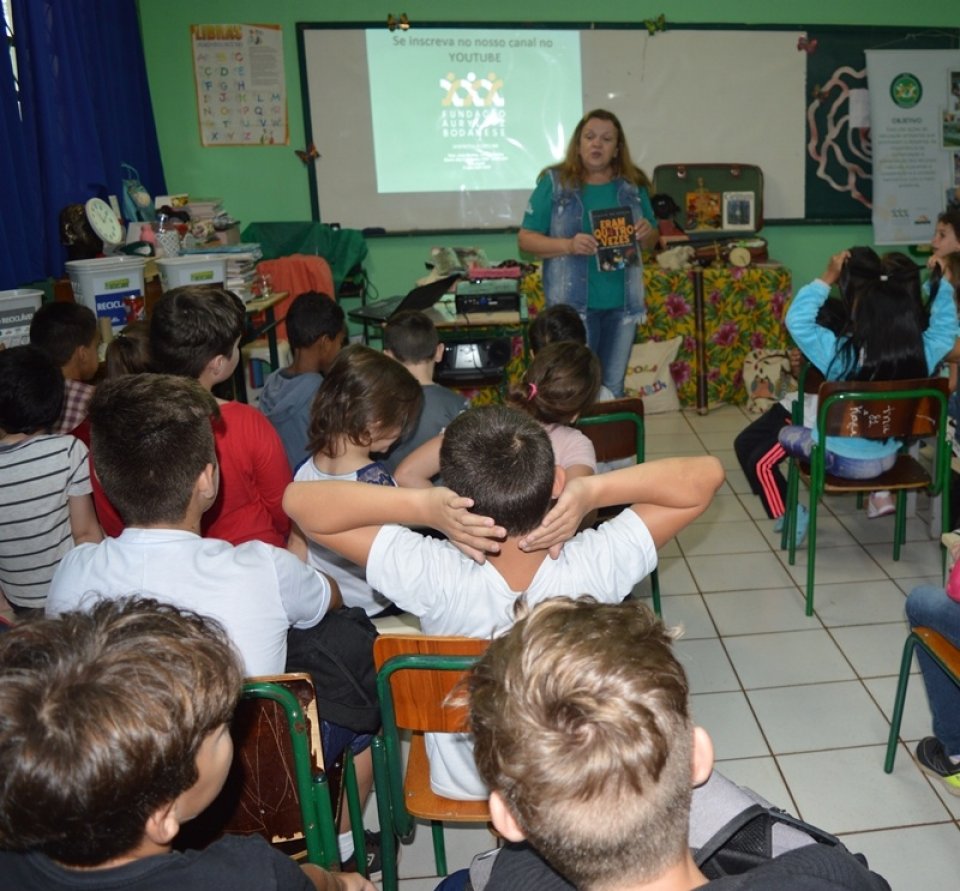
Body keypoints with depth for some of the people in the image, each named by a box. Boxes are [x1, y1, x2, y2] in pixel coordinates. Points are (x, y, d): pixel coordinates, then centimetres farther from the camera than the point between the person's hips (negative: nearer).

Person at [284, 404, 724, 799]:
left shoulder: (434, 579, -38)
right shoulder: (597, 568, -35)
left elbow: (299, 500, -30)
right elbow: (707, 474, -24)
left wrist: (422, 505, -43)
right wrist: (594, 490, -38)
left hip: (460, 784, 0)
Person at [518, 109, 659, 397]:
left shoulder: (633, 185, 7)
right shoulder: (554, 183, -4)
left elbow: (651, 241, 16)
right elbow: (525, 239, -5)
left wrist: (647, 232, -8)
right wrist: (568, 245, -22)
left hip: (623, 303, 4)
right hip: (573, 304, -4)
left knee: (613, 389, 13)